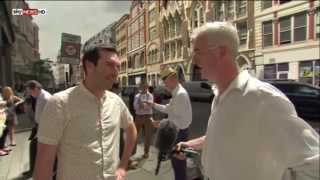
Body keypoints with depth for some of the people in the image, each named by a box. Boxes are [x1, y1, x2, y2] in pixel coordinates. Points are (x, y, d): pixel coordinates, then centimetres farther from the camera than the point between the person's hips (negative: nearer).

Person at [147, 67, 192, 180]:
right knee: (176, 161, 23)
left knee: (179, 162, 5)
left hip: (179, 133, -10)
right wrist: (154, 105, 14)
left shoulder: (181, 94, -23)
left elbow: (184, 120, -27)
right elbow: (168, 109, 20)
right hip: (176, 132, 10)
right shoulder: (176, 93, 8)